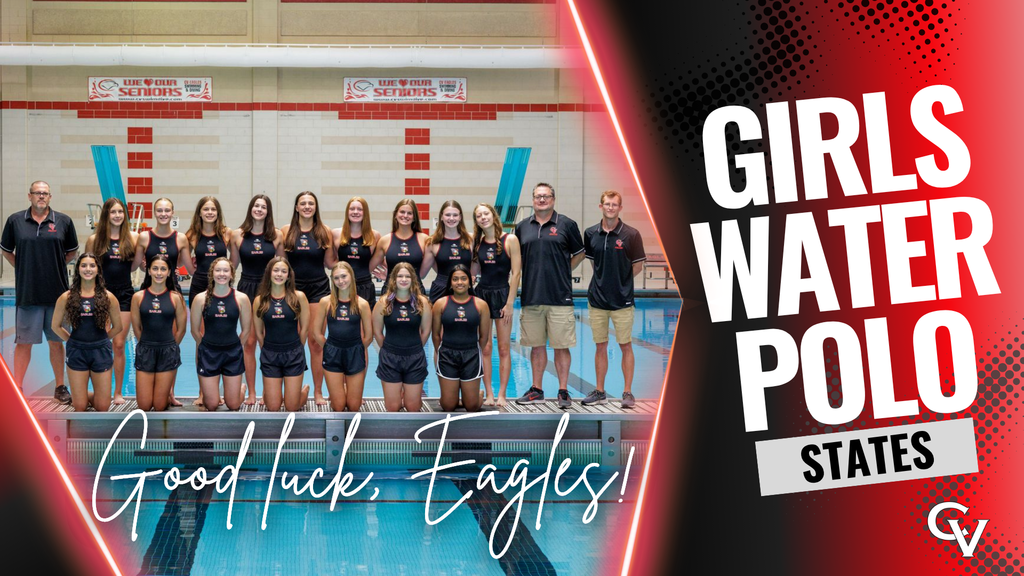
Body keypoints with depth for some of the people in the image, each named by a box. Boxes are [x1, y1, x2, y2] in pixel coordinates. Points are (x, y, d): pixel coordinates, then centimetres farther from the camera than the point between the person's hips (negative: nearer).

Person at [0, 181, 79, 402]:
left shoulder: (63, 221, 2)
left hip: (57, 292, 1)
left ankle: (60, 387, 19)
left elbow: (72, 251, 13)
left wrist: (56, 266, 5)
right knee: (24, 342, 4)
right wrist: (23, 268, 4)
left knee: (56, 341, 9)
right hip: (27, 292, -1)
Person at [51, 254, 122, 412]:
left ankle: (88, 396, 34)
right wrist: (72, 340, 3)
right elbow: (55, 326, 8)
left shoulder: (108, 297, -1)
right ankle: (84, 396, 35)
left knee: (102, 407, 3)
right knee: (79, 407, 2)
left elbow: (117, 327, 8)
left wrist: (98, 339, 7)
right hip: (77, 352, 0)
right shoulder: (67, 297, -2)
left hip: (101, 351, 0)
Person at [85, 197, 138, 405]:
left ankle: (118, 392, 10)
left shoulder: (133, 238, 3)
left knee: (119, 344, 2)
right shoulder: (95, 240, 1)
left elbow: (136, 265, 7)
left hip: (124, 294, 0)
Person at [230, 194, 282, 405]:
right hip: (246, 288, 0)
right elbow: (233, 265, 11)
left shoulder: (276, 235, 0)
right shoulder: (238, 235, 1)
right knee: (249, 342, 3)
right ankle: (251, 393, 9)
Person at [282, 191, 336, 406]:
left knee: (316, 342, 0)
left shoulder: (325, 231, 3)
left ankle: (318, 392, 7)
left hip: (319, 288, 0)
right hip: (294, 288, 0)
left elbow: (330, 263, 6)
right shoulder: (286, 231, 2)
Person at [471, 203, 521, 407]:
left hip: (502, 294, -4)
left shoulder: (510, 240, -5)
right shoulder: (477, 242, 7)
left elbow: (516, 273, -8)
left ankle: (501, 394, 4)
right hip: (481, 293, 4)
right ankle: (488, 393, 9)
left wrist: (509, 303, -11)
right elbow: (474, 270, 8)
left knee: (504, 348, 0)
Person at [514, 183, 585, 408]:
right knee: (536, 346, 10)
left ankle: (563, 391, 6)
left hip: (559, 297, -3)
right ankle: (536, 390, 18)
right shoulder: (522, 227, 10)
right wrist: (533, 275, 8)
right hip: (531, 297, 3)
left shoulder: (566, 224, 2)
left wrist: (562, 272, 3)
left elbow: (579, 254, 11)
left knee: (561, 346, 0)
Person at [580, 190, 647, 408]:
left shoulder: (631, 234, -7)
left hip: (622, 300, -3)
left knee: (625, 346, 3)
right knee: (600, 346, 10)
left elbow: (638, 265, 0)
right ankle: (600, 392, 18)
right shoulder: (590, 233, 3)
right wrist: (604, 280, 8)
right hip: (597, 299, 3)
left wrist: (620, 280, 0)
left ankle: (627, 392, 10)